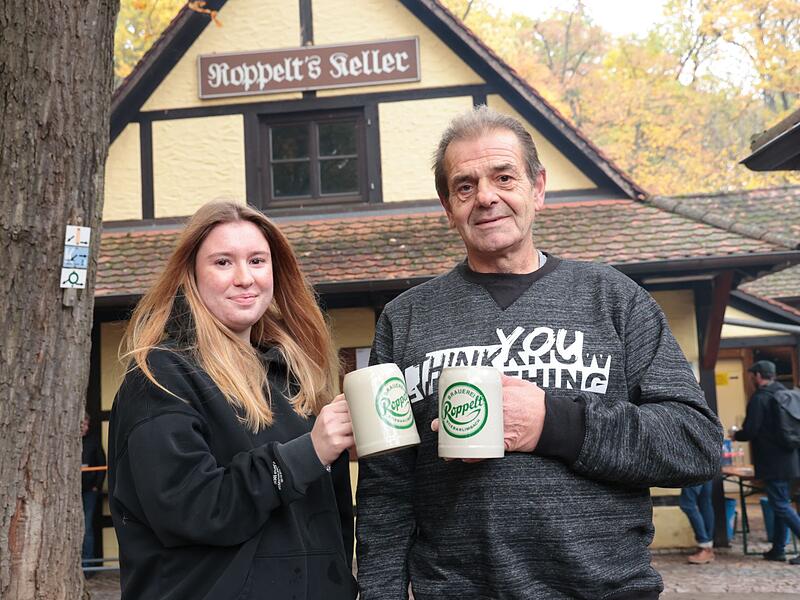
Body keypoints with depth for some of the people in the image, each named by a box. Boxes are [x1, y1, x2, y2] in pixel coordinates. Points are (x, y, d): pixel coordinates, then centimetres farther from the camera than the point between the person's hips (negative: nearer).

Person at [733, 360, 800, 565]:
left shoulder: (759, 398, -15)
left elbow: (750, 432, -17)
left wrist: (735, 435, 5)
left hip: (772, 463, -9)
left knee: (781, 506, -6)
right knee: (781, 504, 14)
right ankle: (778, 549, 20)